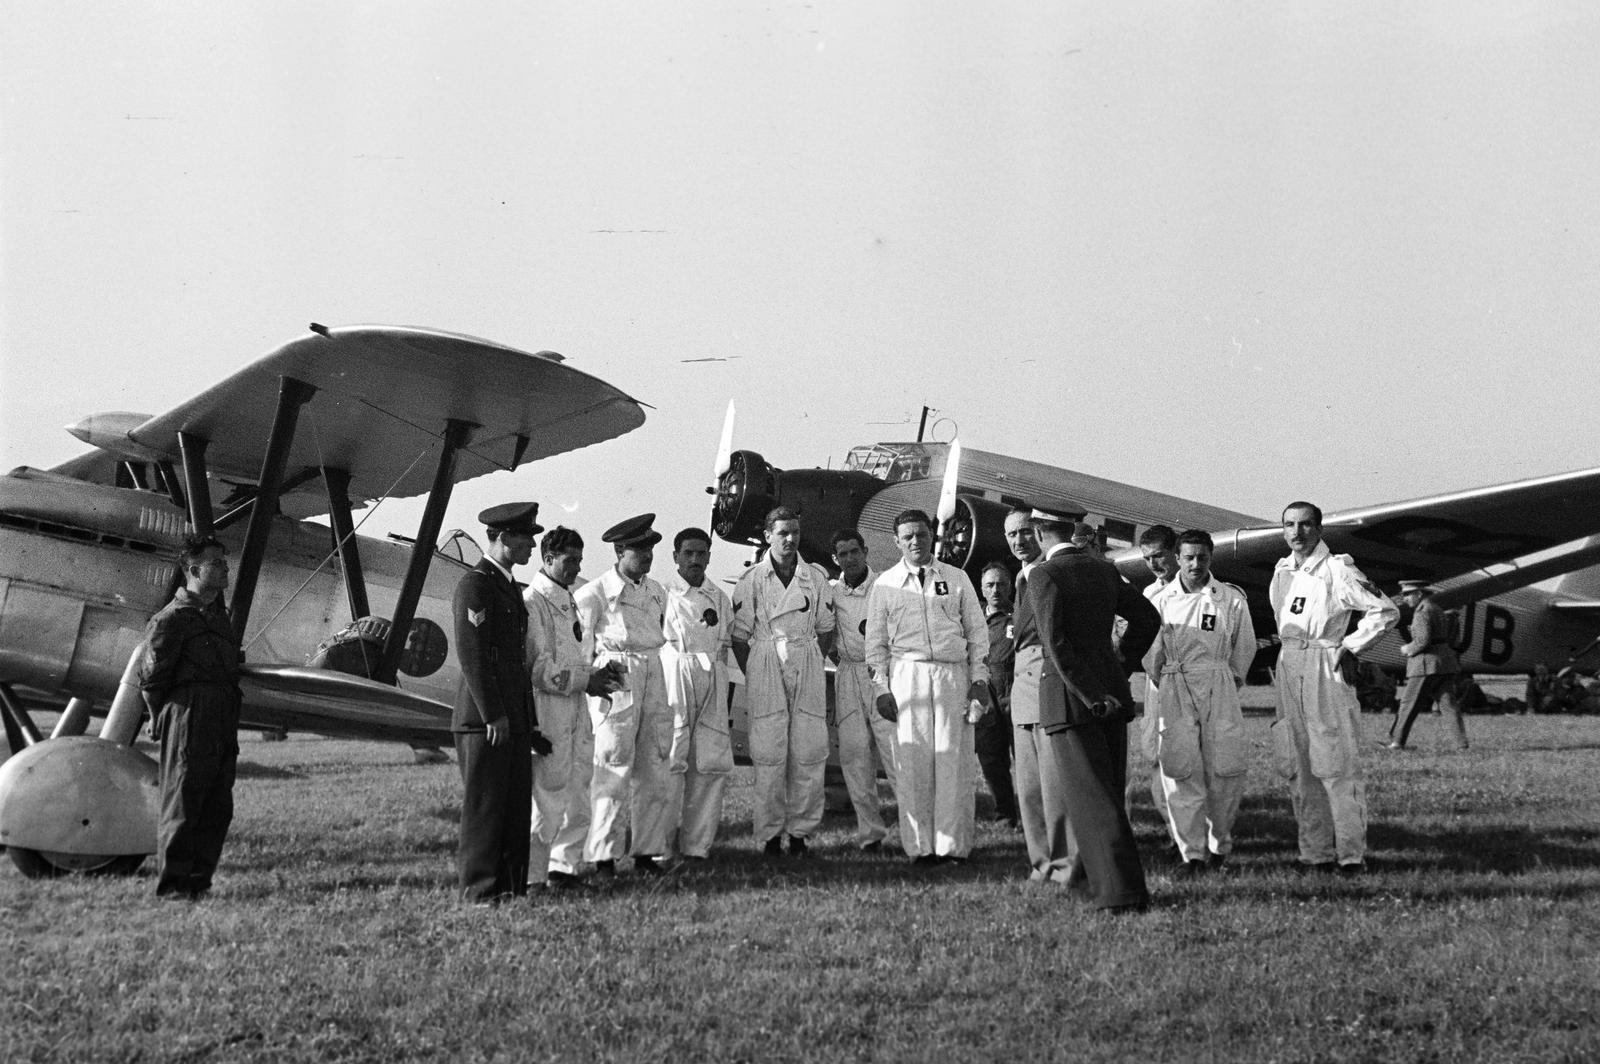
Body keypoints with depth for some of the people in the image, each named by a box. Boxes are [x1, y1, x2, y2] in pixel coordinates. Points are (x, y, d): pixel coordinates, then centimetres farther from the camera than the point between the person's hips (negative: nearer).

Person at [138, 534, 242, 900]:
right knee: (182, 805, -4)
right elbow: (151, 677, -7)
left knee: (217, 808, 7)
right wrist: (163, 719, 1)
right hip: (188, 724, -8)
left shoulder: (220, 616, 19)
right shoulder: (172, 618, -7)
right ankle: (172, 884, 1)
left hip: (223, 730, 8)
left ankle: (199, 881, 14)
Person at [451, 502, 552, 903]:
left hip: (514, 717, 9)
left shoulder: (509, 586, 19)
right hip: (484, 719, -9)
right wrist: (493, 715, -18)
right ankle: (480, 889, 1)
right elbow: (471, 655, -17)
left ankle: (512, 885, 16)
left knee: (517, 806, 10)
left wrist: (529, 721, 20)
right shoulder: (474, 585, -11)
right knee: (484, 806, -4)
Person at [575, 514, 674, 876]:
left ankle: (647, 851, 12)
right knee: (613, 770, -6)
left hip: (653, 678, 6)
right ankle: (603, 855, 0)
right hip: (614, 681, -6)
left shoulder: (656, 592, 13)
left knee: (654, 771, 5)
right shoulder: (595, 593, -5)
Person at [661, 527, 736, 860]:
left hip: (712, 682, 5)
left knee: (713, 763, 1)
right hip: (672, 679, -5)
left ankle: (697, 843, 7)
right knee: (671, 761, -9)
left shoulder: (720, 598, 16)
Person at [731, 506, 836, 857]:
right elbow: (739, 637, 3)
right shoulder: (752, 579, 1)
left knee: (809, 752, -2)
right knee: (769, 754, -4)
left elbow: (826, 632, 14)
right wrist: (753, 676, 0)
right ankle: (770, 834, 0)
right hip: (765, 667, -2)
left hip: (808, 666, 2)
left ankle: (800, 830, 5)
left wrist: (810, 665, 7)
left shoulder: (816, 577, 8)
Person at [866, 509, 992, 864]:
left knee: (953, 759, -3)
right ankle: (920, 846, 0)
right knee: (914, 760, -3)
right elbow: (876, 641, 9)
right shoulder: (885, 584, 8)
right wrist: (881, 689, 2)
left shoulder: (957, 579, 10)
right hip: (907, 674, 0)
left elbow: (977, 631, 11)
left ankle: (953, 845, 0)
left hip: (954, 673, 1)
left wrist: (979, 680, 3)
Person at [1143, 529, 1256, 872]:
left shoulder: (1231, 599, 2)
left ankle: (1220, 842, 18)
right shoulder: (1161, 601, 4)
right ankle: (1192, 852, -1)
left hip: (1219, 687, 0)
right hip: (1174, 690, 0)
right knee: (1179, 771, -5)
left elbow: (1244, 648, 13)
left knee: (1225, 769, -3)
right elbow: (1151, 653, 14)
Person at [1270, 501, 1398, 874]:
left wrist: (1350, 647, -8)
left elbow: (1386, 611, -9)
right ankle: (1316, 852, 11)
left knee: (1337, 766, -9)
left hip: (1327, 669, -7)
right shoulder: (1282, 571, 12)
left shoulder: (1337, 571, -9)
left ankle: (1352, 853, -8)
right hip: (1289, 669, 7)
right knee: (1298, 767, 6)